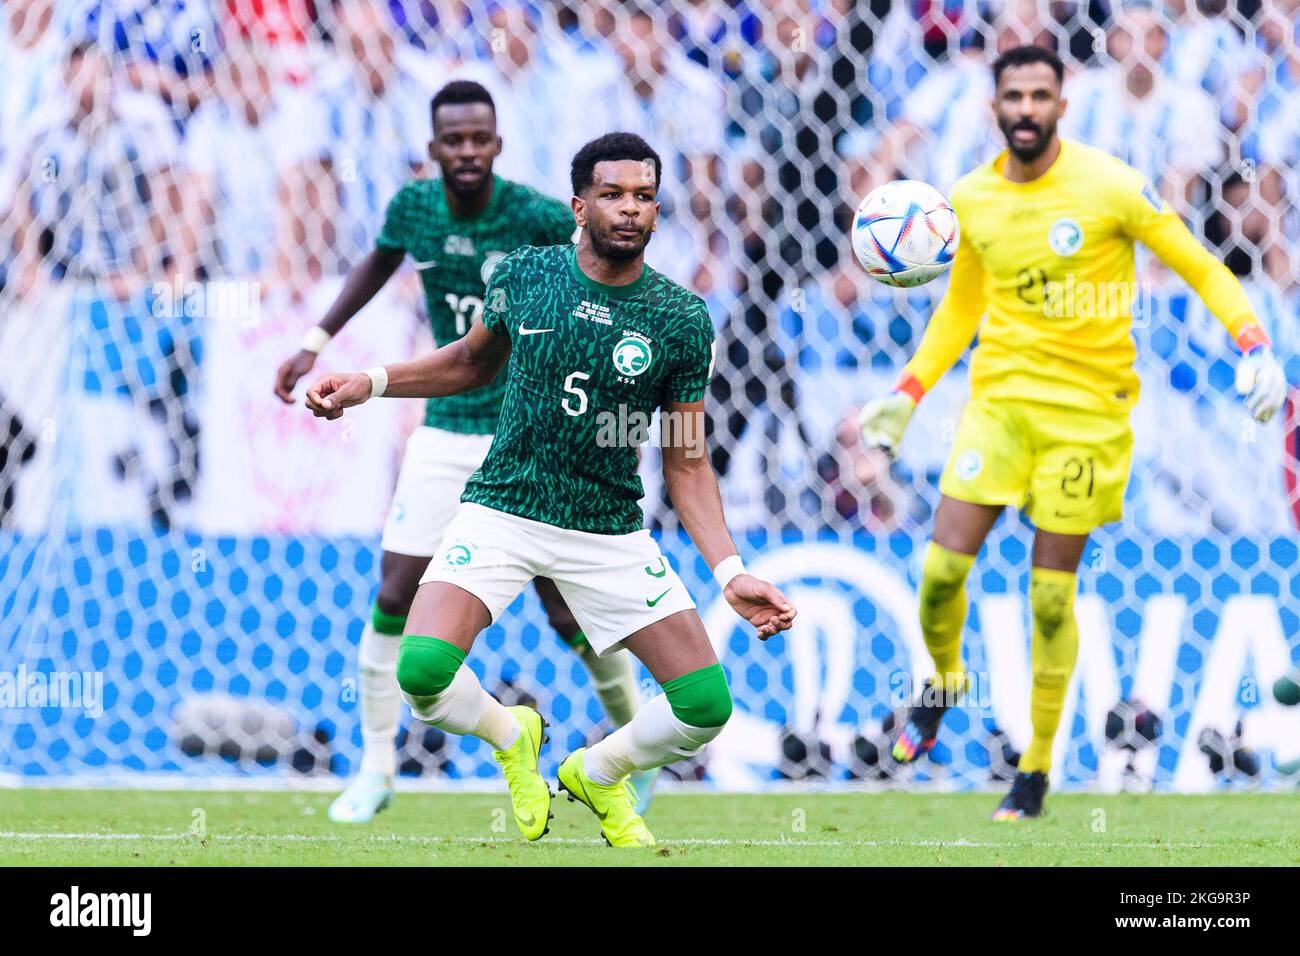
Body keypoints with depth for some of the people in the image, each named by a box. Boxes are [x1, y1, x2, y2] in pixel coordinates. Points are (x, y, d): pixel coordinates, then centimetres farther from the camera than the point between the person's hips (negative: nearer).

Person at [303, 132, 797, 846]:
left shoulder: (682, 320, -5)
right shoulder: (523, 275, -4)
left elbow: (686, 464, 1)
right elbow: (472, 362, 17)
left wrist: (730, 571, -10)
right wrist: (369, 383, 7)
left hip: (610, 534, 1)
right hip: (501, 511, -1)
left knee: (706, 705, -8)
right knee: (422, 671, -25)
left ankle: (598, 773, 26)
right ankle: (509, 737, 13)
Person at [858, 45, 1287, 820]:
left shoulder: (1110, 186, -10)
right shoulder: (972, 199, 4)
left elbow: (1202, 269, -4)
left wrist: (1256, 346, -17)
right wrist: (908, 393, 17)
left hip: (1086, 408, -3)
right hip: (998, 399, 3)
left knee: (1052, 596, -2)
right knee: (943, 567, -8)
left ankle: (1037, 769, 13)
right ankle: (944, 679, 25)